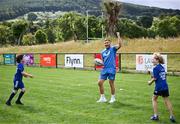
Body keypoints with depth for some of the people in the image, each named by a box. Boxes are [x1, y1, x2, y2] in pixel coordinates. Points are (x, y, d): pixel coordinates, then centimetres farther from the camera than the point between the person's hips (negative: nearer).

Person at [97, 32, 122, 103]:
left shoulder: (113, 49, -1)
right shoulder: (103, 52, 16)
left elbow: (120, 45, -19)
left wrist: (118, 36, -20)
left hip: (111, 69, -6)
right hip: (104, 69, 6)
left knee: (111, 84, 1)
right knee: (100, 82, 0)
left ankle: (113, 98, 18)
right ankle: (102, 98, 12)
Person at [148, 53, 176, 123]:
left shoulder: (155, 68, -10)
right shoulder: (162, 67, 12)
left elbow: (155, 78, -12)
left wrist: (150, 82, 6)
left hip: (159, 87, -6)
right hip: (165, 86, 6)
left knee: (154, 99, 12)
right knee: (167, 101, 10)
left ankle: (155, 115, 11)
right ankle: (172, 116, 8)